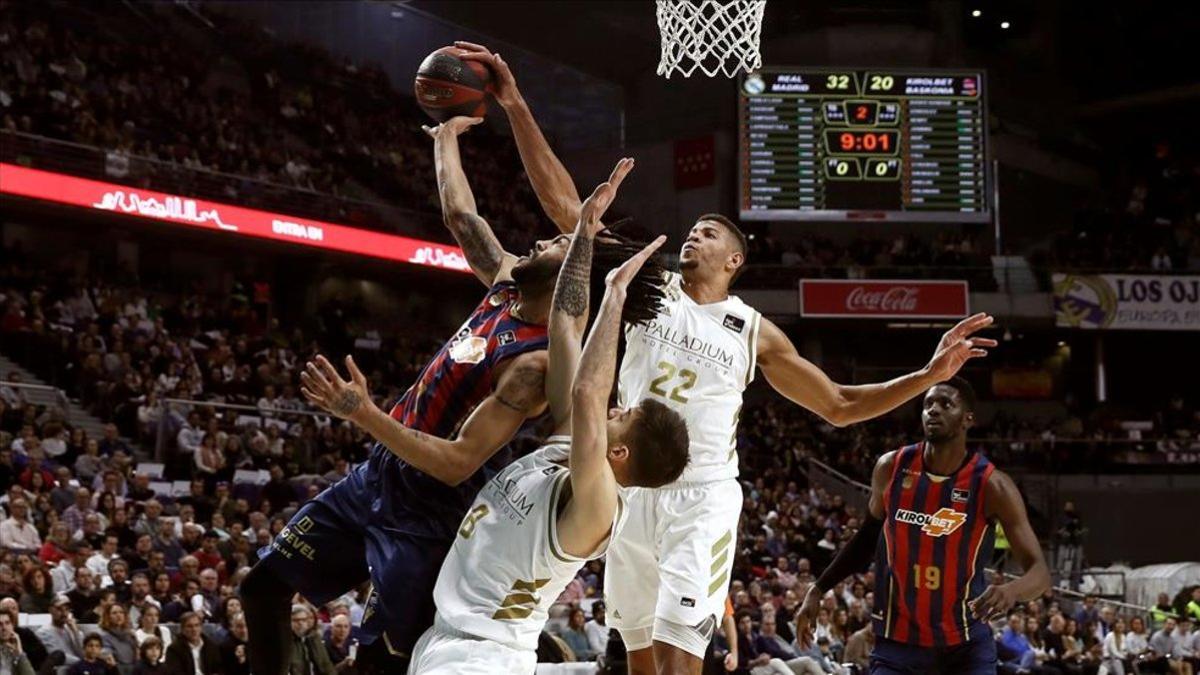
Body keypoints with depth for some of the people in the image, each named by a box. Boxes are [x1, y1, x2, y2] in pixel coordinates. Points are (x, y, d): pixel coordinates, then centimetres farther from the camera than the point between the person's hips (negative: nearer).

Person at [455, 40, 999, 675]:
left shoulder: (755, 331, 6)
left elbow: (840, 406, 13)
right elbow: (565, 206, 1)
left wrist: (929, 375, 0)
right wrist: (515, 107, -6)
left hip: (703, 497, -2)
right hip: (633, 489, 2)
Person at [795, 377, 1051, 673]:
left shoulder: (991, 484, -15)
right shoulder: (891, 468, -5)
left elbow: (1040, 571, -17)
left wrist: (1013, 589, -40)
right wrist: (818, 589, 13)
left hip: (967, 642, -2)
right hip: (898, 638, 2)